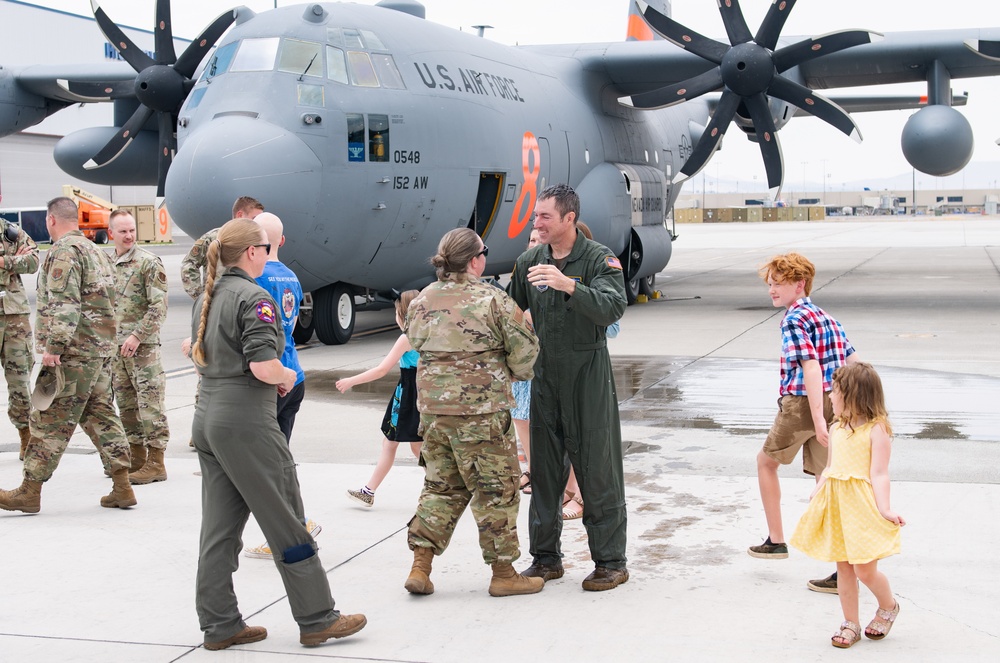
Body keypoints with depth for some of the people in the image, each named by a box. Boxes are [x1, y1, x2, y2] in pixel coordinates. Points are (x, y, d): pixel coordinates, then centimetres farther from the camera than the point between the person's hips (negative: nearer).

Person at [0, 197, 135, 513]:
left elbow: (64, 303, -21)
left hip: (74, 353, -9)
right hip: (103, 350, 9)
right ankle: (122, 488, 10)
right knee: (100, 415, 12)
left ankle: (30, 491, 2)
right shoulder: (96, 251, 18)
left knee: (49, 419, -3)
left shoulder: (64, 250, -11)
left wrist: (53, 346, -23)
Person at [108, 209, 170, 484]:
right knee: (126, 404, 12)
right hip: (115, 346, 7)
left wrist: (137, 336, -18)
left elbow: (159, 307, -13)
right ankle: (137, 458, 22)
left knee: (149, 403, -5)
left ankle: (155, 463, -1)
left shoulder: (149, 263, -8)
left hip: (143, 345, -7)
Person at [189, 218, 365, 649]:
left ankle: (219, 625, 16)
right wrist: (288, 376, -2)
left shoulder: (206, 298, 13)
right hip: (247, 423, -9)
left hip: (208, 416, 9)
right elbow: (263, 366, -23)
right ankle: (316, 619, 10)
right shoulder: (254, 298, -14)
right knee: (286, 524, 1)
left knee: (220, 528, 11)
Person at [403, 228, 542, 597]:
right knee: (496, 489, 6)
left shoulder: (422, 301, 5)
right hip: (481, 410, -6)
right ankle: (503, 573, 14)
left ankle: (420, 566, 14)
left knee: (442, 485, 17)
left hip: (432, 407, 6)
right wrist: (517, 374, 16)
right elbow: (523, 351, -5)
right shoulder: (493, 300, -11)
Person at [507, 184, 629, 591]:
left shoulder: (599, 259, -7)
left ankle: (610, 561, 7)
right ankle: (545, 558, 20)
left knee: (597, 469, -2)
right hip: (544, 375, 5)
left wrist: (568, 285, -36)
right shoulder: (529, 262, 9)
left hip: (588, 377, -5)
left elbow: (612, 309, -23)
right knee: (544, 469, 9)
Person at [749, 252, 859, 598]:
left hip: (800, 404, -7)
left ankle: (776, 540, 24)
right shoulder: (826, 318, 16)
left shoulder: (794, 320, -10)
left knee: (766, 461, 18)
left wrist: (817, 419, -28)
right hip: (834, 404, 7)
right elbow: (854, 363, 18)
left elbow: (810, 366, -22)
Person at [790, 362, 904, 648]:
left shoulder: (877, 429, -10)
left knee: (865, 569, -5)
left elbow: (879, 474, -15)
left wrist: (885, 509, -23)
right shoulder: (837, 429, 12)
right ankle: (851, 624, 19)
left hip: (864, 506, -7)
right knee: (843, 567, 9)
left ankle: (888, 606, 24)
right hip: (835, 506, 7)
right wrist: (816, 494, 11)